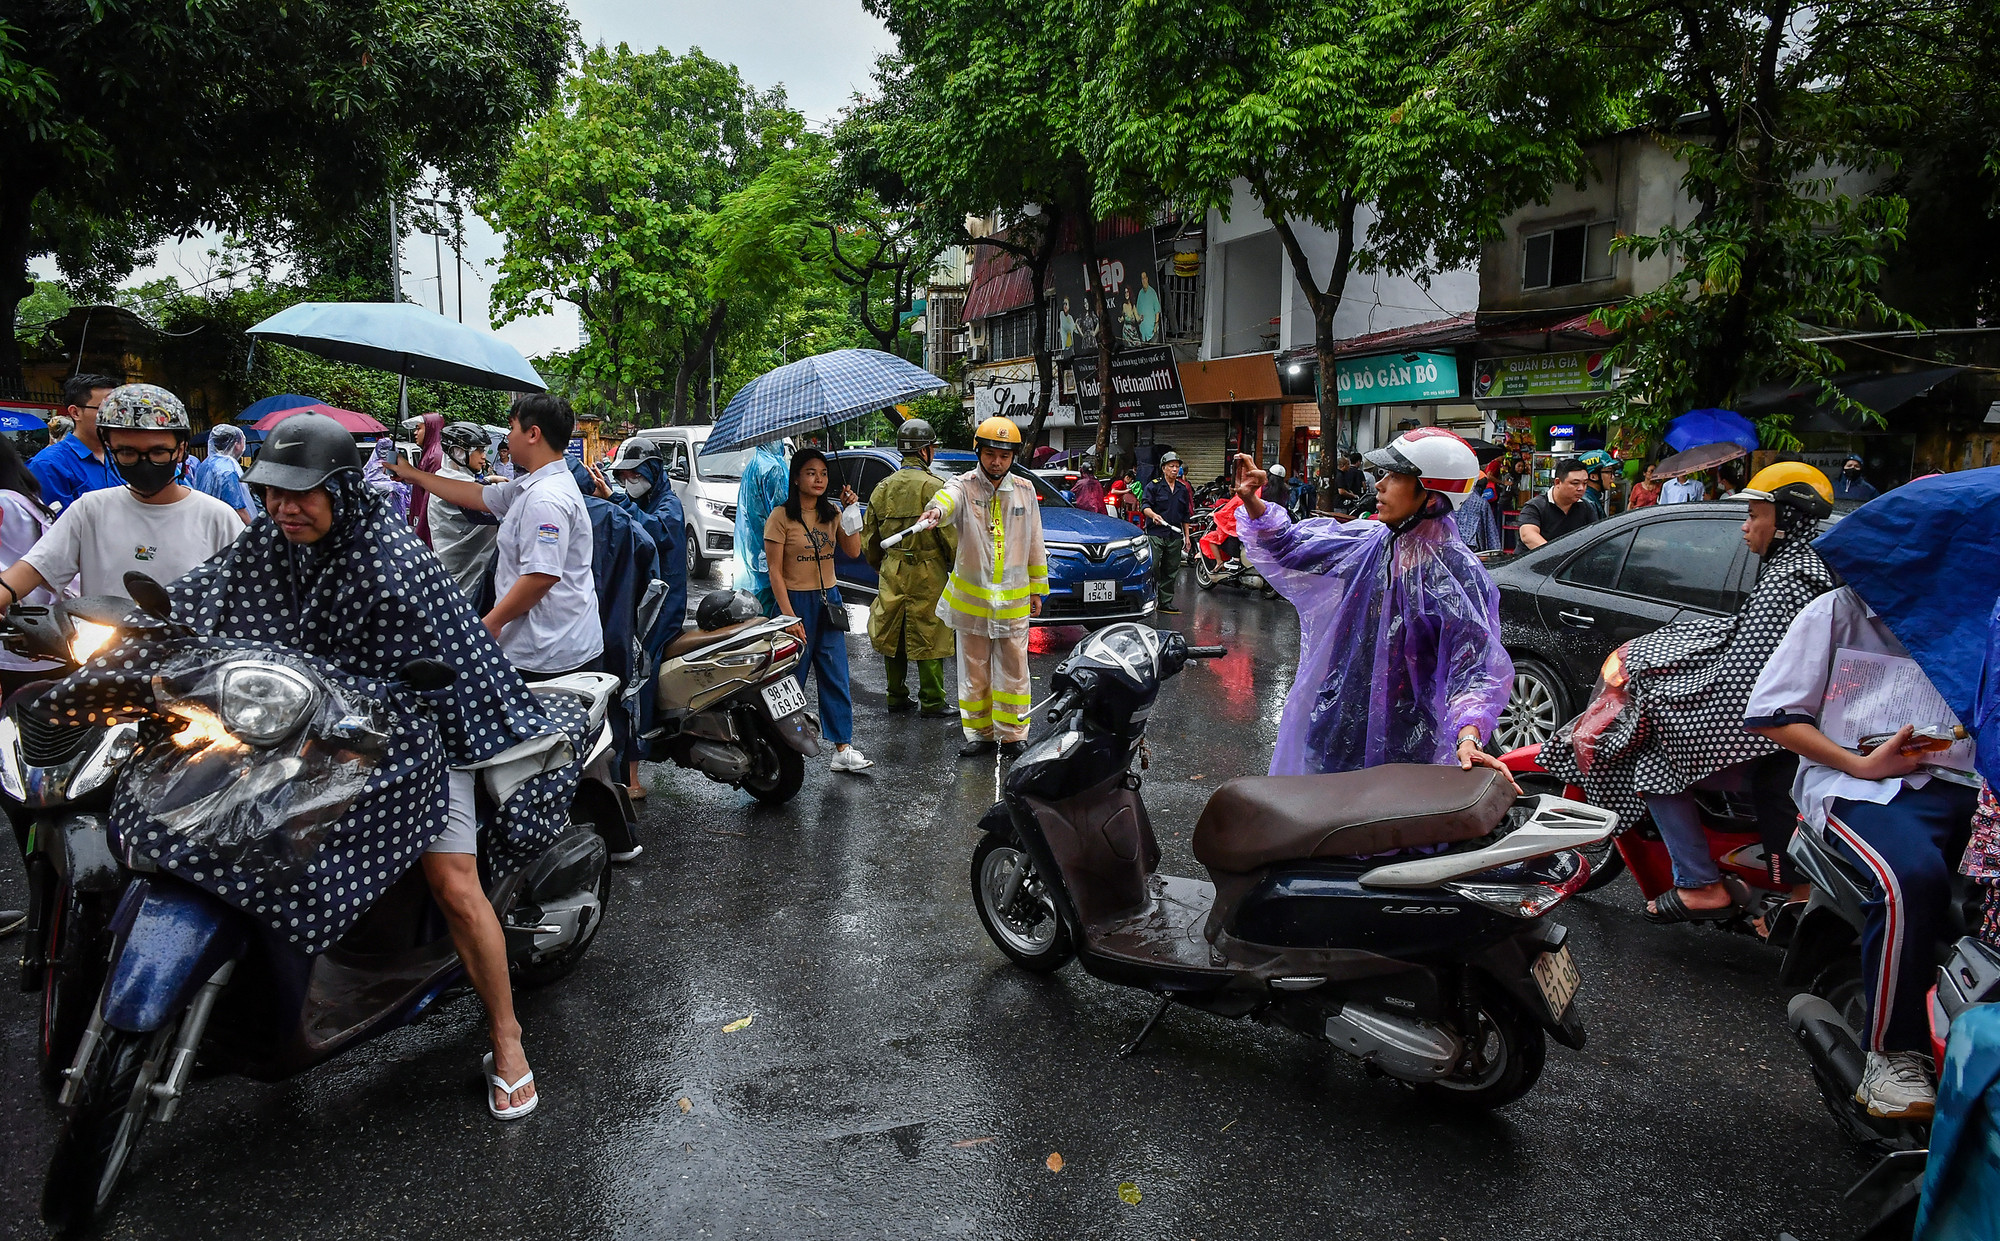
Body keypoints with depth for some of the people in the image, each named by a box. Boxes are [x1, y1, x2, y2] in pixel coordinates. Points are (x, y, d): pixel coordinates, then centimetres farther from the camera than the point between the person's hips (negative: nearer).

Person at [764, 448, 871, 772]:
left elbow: (853, 551, 1)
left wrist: (851, 513, -8)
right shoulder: (781, 516, -8)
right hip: (795, 600, -5)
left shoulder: (831, 513, 9)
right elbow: (774, 571, -10)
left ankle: (843, 749, 4)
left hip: (829, 600, 5)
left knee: (836, 677, 2)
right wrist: (789, 615, -16)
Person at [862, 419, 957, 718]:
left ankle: (897, 696, 22)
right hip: (927, 575, -6)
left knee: (893, 636, 14)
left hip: (891, 574, 6)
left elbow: (869, 539, 15)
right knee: (928, 637, 2)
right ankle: (931, 701, 7)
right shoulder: (932, 486, -11)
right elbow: (951, 536, -13)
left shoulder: (882, 488, 8)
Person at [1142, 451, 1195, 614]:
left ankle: (1166, 603, 13)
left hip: (1175, 536, 5)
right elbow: (1145, 506, -9)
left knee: (1171, 571, 7)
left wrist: (1187, 536, 17)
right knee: (1152, 568, -12)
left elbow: (1185, 515, 20)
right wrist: (1153, 515, -31)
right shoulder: (1153, 486, 0)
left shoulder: (1183, 489, 16)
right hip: (1155, 533, -5)